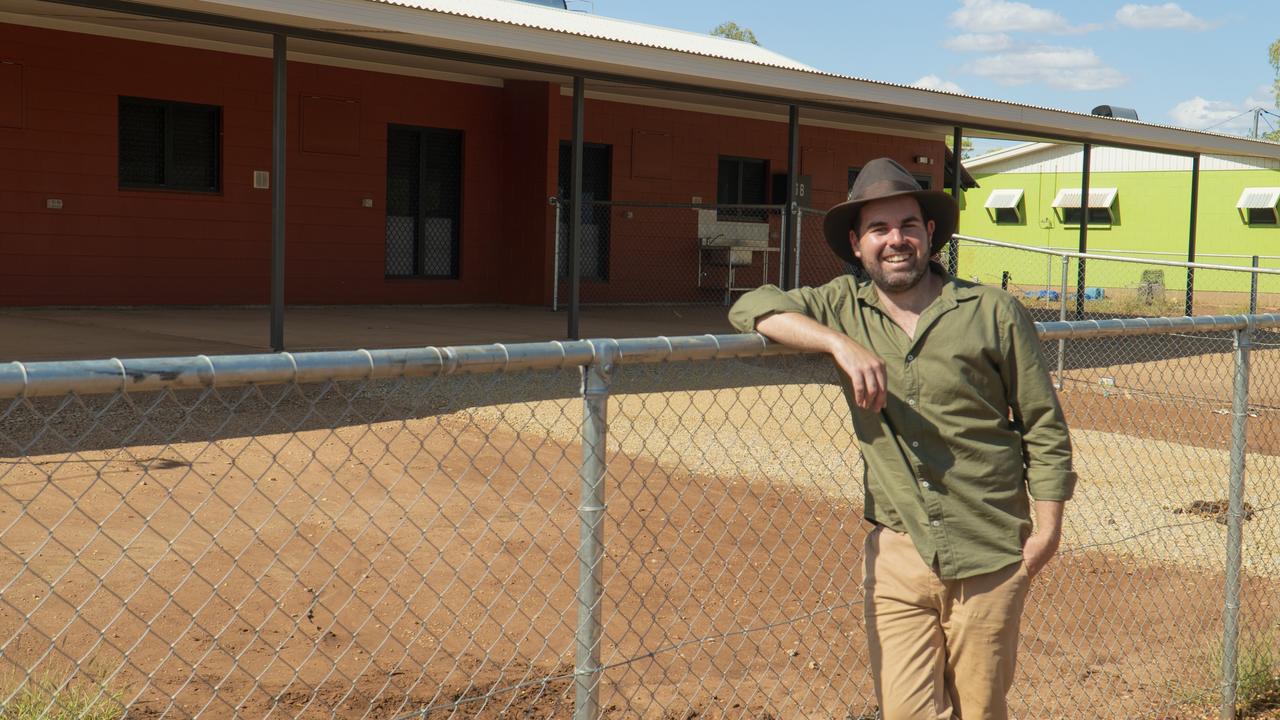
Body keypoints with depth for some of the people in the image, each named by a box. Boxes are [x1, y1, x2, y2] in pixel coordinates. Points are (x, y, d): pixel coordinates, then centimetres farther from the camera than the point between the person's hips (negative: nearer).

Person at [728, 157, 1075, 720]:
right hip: (898, 550, 1)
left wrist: (1048, 529, -1)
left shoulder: (994, 313, -1)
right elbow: (751, 307, -5)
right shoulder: (845, 305, 5)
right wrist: (841, 343, -17)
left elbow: (1044, 427, 4)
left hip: (989, 554, -1)